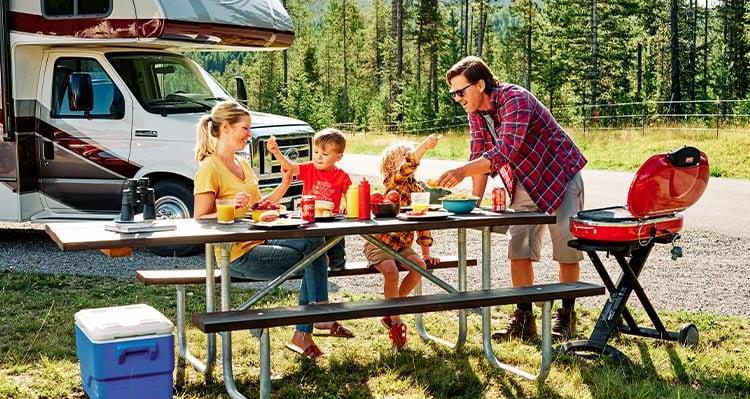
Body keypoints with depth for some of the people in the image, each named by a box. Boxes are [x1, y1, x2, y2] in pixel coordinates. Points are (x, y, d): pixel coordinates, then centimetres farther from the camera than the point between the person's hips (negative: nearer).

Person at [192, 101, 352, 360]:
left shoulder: (243, 165, 17)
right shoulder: (209, 169, -11)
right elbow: (200, 221, -15)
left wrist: (284, 185, 9)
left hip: (261, 239, 8)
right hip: (238, 253, -8)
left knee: (314, 243, -14)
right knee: (313, 260, -16)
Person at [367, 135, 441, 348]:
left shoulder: (417, 188, 7)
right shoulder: (392, 182, -11)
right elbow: (406, 167, -34)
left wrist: (426, 253, 11)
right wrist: (424, 146, -48)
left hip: (402, 245, 6)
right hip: (379, 242, -6)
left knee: (420, 265, -19)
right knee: (391, 272, -29)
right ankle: (396, 322, -10)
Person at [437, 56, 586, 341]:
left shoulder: (515, 100, -28)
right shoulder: (476, 112, -3)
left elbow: (505, 151, -40)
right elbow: (480, 156, -1)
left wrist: (462, 172, -47)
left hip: (560, 176, -7)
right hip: (525, 184, 8)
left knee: (566, 247, -3)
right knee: (518, 249, 2)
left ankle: (567, 316, 10)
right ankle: (524, 318, 8)